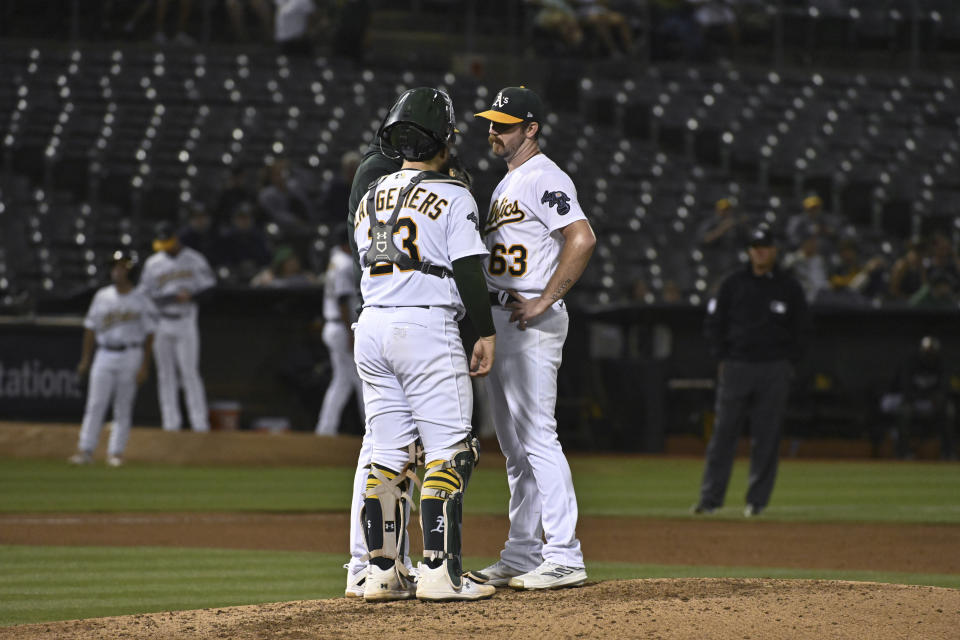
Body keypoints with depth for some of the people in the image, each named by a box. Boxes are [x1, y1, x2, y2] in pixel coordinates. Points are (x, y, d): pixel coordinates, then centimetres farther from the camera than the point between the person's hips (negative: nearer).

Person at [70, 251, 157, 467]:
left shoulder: (141, 301, 0)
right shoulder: (102, 297, 8)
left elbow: (149, 334, 0)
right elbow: (90, 328, 12)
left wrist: (144, 366, -7)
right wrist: (85, 359, 8)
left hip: (130, 357, -2)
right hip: (105, 355, 2)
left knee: (124, 406, 0)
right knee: (95, 403, -4)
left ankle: (116, 452, 5)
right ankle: (86, 450, -6)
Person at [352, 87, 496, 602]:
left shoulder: (369, 198, 14)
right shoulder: (452, 196, -5)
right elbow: (468, 270, -9)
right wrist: (486, 334, -4)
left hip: (371, 327, 6)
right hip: (428, 327, -6)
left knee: (388, 455, 10)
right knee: (448, 452, -4)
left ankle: (382, 570, 8)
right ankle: (438, 571, -11)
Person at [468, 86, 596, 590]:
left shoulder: (545, 179, -12)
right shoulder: (508, 183, 19)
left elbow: (582, 239, -25)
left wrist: (543, 302, -24)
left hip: (531, 322, -10)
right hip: (500, 321, 10)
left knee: (536, 437, -13)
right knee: (514, 446, 13)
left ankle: (565, 557, -14)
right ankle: (522, 554, 18)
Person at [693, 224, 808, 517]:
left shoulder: (789, 287, 7)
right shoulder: (733, 284, 8)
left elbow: (800, 329, 13)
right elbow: (713, 323, 11)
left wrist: (789, 362, 3)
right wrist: (722, 358, 1)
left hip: (774, 371, 0)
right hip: (736, 368, 0)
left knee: (766, 436, 0)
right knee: (724, 432, -3)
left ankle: (757, 499, 6)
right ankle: (710, 498, -2)